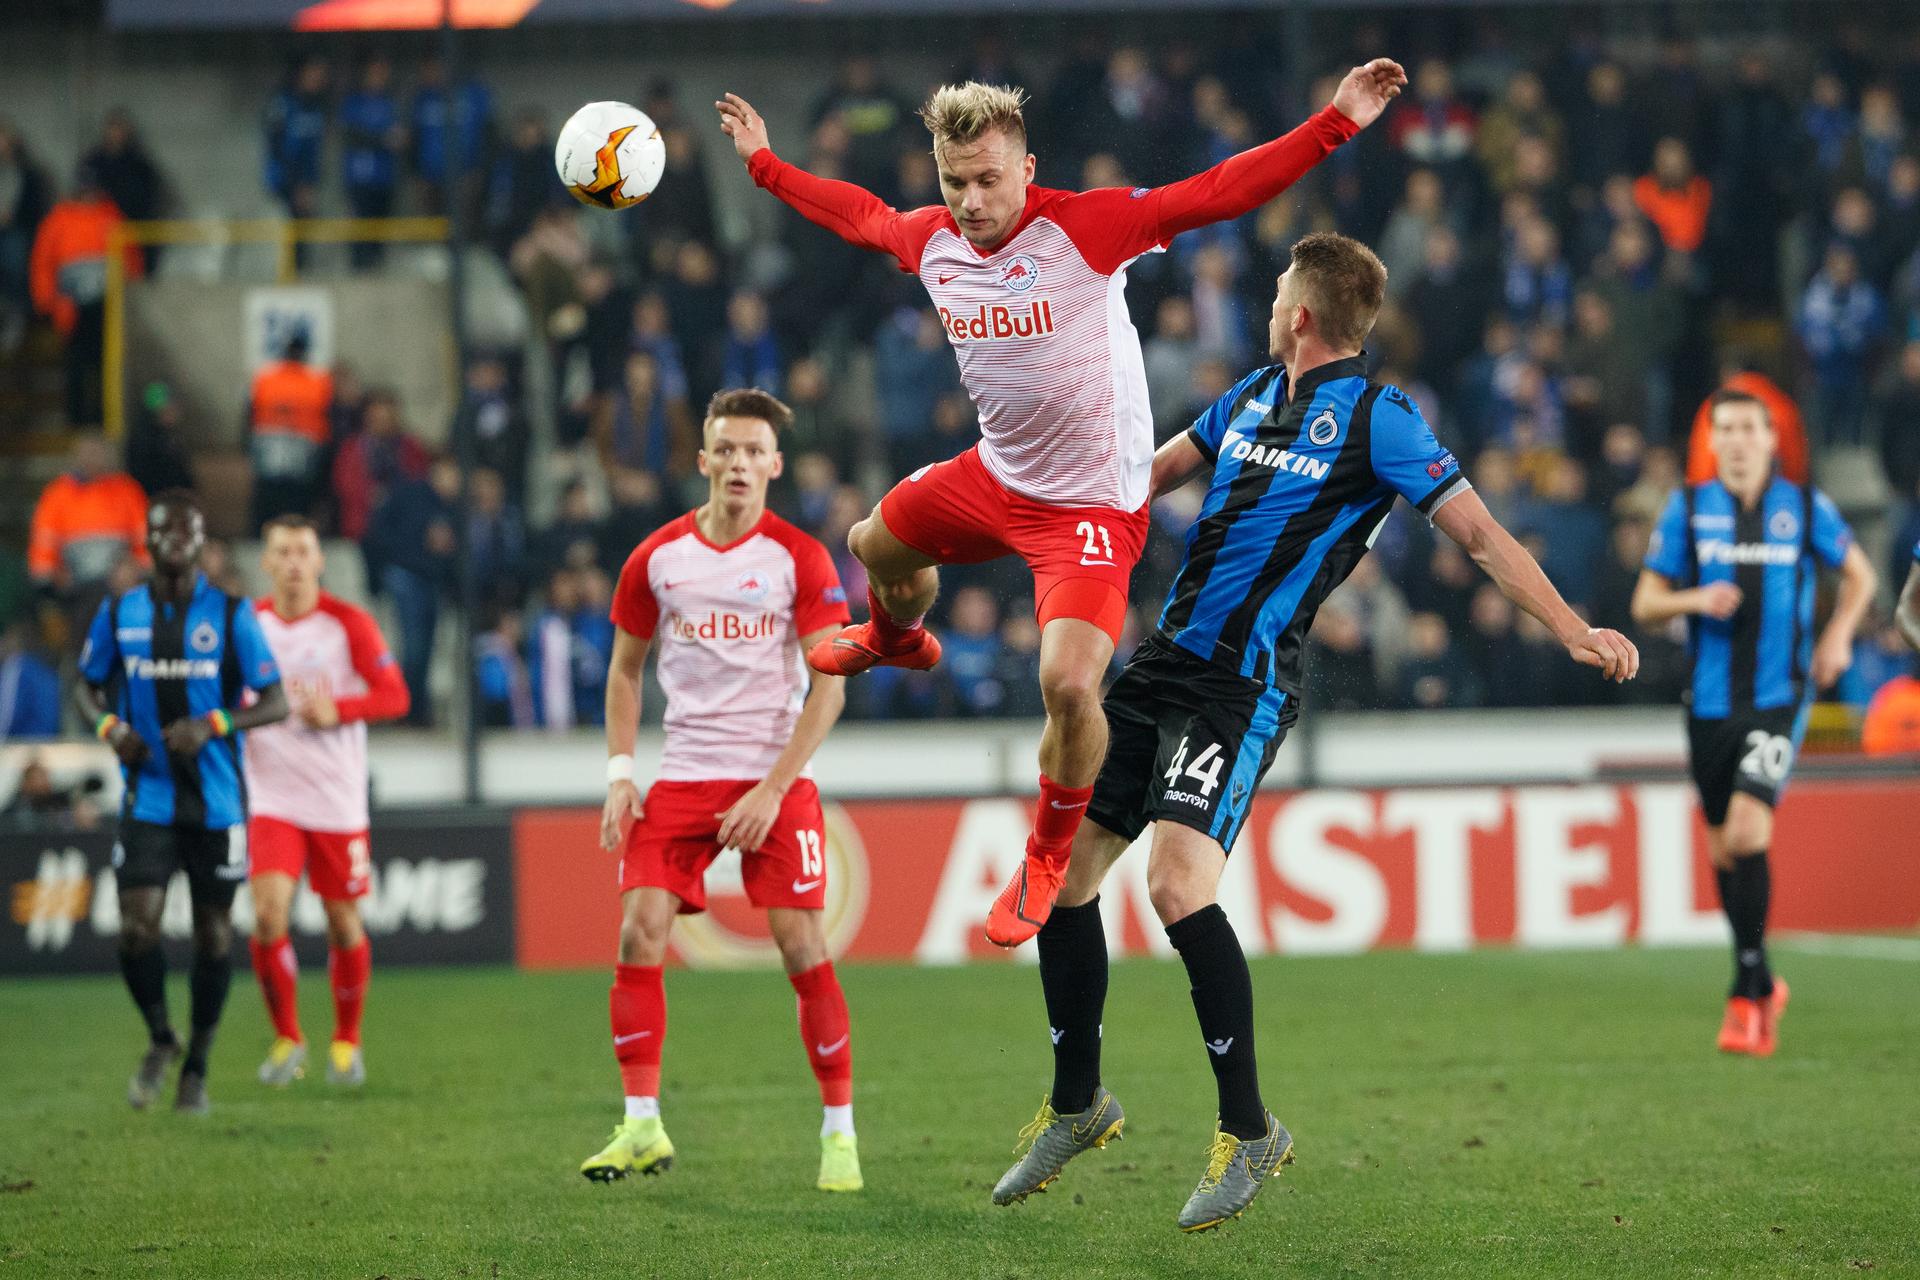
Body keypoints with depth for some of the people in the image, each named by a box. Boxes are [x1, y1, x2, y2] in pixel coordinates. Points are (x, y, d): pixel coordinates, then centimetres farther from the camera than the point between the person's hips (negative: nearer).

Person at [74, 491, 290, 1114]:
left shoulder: (231, 614, -3)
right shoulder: (118, 613, 3)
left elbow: (275, 704, -3)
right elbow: (89, 687, 16)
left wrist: (213, 725, -20)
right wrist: (109, 727, -6)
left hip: (216, 799, -1)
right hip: (148, 798, 1)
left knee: (213, 931, 6)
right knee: (136, 927, -12)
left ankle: (197, 1064, 23)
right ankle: (160, 1040, 15)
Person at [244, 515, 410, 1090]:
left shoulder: (349, 623, -5)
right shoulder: (248, 623, 3)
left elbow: (394, 696, -9)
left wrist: (336, 710, -24)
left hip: (337, 799, -1)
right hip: (273, 799, 1)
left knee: (344, 923, 6)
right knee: (268, 914, -15)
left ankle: (347, 1041, 26)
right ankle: (287, 1039, 2)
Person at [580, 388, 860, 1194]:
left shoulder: (800, 559, -3)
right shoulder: (656, 559, 5)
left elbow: (829, 683, -6)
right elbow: (625, 668, 16)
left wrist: (772, 789, -13)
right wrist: (620, 773, 3)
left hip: (775, 779, -3)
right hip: (682, 775, 3)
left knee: (801, 946, -9)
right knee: (639, 934, -10)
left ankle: (839, 1130, 1)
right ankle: (642, 1128, -3)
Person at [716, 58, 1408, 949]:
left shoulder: (1084, 227, -25)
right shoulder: (929, 240, -7)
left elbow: (1218, 194, -30)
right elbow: (858, 213, 17)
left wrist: (1336, 123, -39)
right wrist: (764, 164, 27)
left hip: (1092, 501, -7)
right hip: (997, 475, 7)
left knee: (1068, 686, -22)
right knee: (876, 546, 28)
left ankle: (1048, 859, 6)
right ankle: (896, 641, 69)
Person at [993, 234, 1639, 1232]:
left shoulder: (1376, 417, -7)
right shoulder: (1252, 396, 14)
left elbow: (1478, 531, -12)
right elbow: (1152, 473, 31)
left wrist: (1571, 628, -23)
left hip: (1241, 688, -7)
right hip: (1160, 661, 7)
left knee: (1178, 885, -24)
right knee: (1061, 869, 7)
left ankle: (1248, 1130, -11)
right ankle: (1077, 1105, 24)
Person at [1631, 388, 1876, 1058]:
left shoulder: (1805, 507, 3)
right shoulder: (1687, 508, 4)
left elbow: (1858, 573, 18)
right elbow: (1645, 605, 4)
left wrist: (1839, 636, 1)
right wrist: (1694, 599, -16)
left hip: (1779, 698, -3)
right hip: (1711, 702, 3)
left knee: (1748, 833, -19)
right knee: (1723, 850, 8)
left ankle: (1746, 994, -12)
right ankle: (1764, 987, 27)